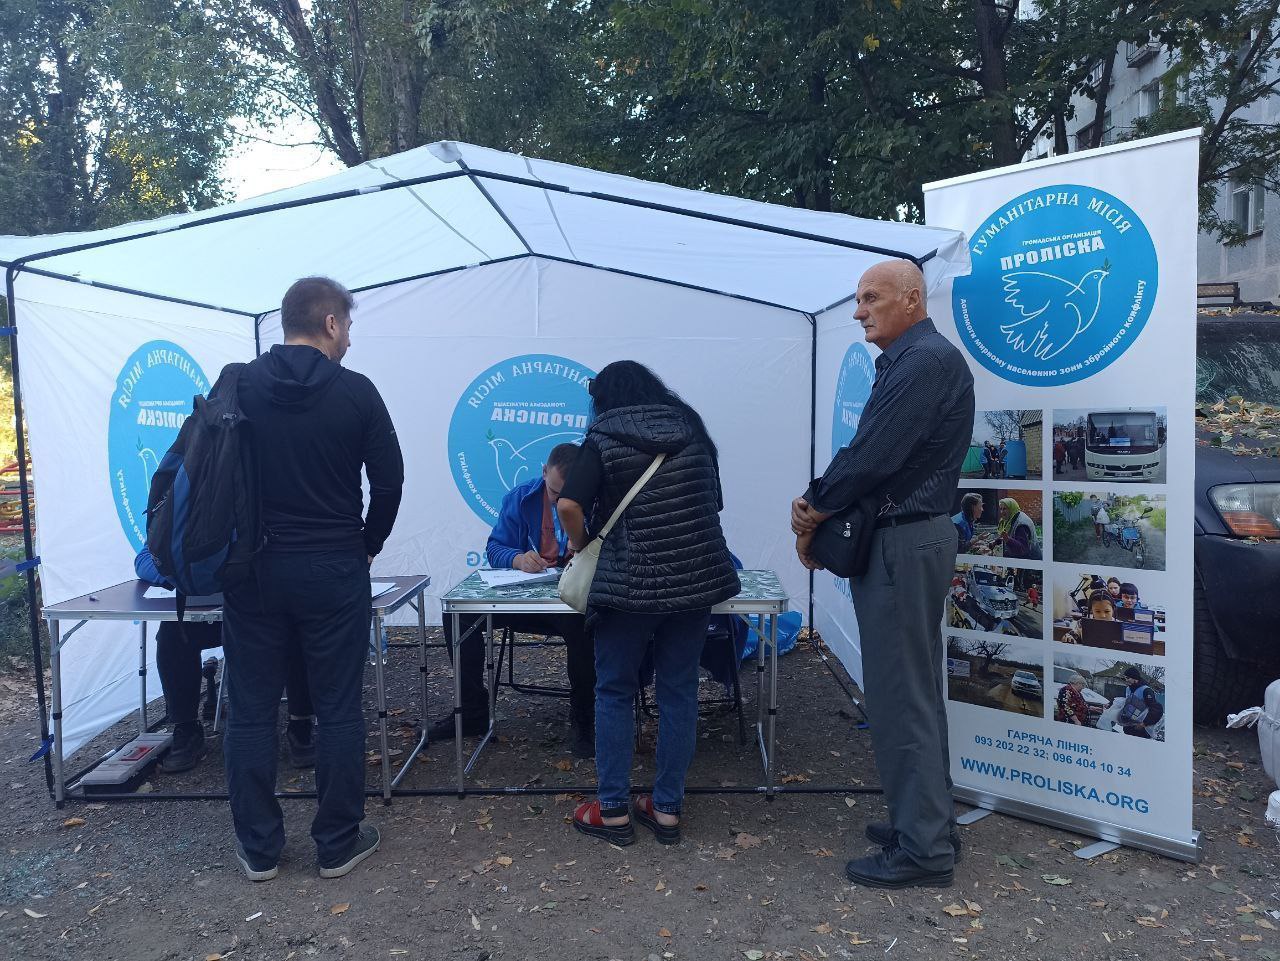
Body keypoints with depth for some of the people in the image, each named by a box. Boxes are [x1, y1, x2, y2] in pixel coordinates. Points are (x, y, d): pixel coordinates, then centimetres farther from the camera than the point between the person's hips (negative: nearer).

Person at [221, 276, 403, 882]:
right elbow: (389, 479, -3)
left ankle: (258, 848, 21)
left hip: (252, 570, 2)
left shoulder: (236, 386, 0)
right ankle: (338, 844, 18)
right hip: (334, 571, -2)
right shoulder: (356, 392, -5)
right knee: (338, 711, 8)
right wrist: (367, 546, 11)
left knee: (251, 712, 12)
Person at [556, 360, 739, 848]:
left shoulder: (604, 438, -3)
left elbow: (569, 504, -17)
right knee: (678, 692, 11)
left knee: (614, 692, 10)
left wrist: (580, 543, 1)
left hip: (629, 583, -4)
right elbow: (714, 501, 16)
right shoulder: (691, 429, 11)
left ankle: (613, 811, 15)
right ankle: (667, 808, 18)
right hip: (695, 579, 4)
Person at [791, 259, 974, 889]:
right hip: (912, 538, 11)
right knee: (914, 692, 18)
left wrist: (813, 514, -9)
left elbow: (871, 458, -22)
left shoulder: (925, 361, -16)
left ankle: (924, 850, 8)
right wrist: (817, 501, -1)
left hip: (903, 545, -11)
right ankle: (928, 823, 31)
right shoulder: (908, 361, 16)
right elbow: (865, 453, 13)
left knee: (902, 697, -3)